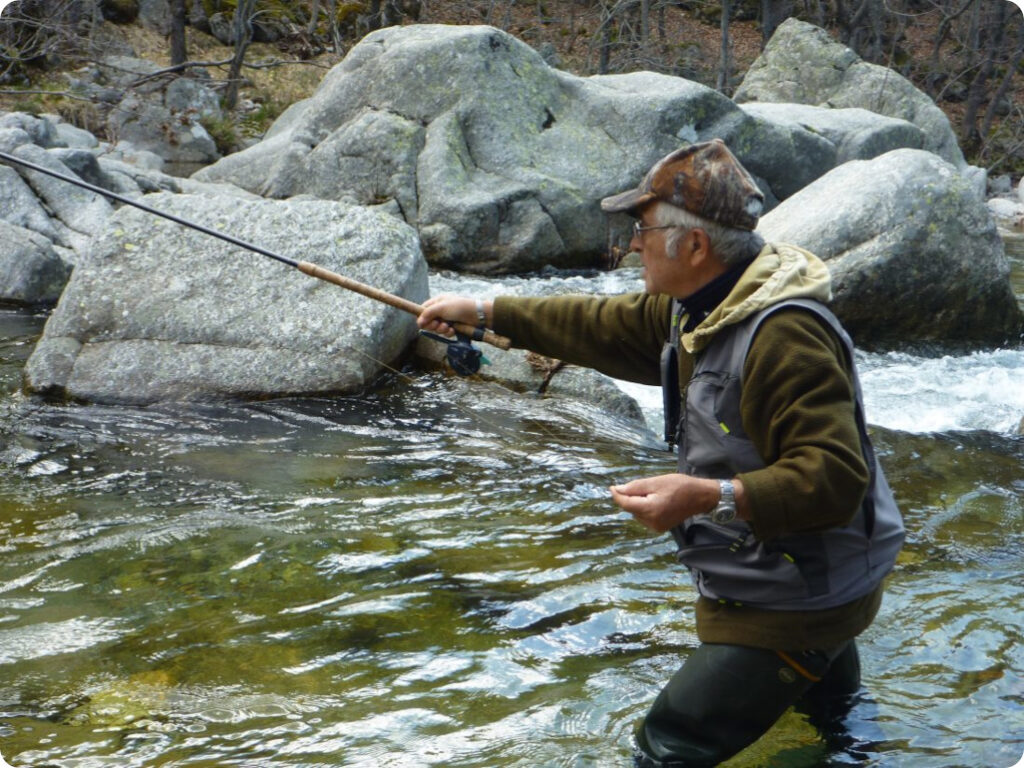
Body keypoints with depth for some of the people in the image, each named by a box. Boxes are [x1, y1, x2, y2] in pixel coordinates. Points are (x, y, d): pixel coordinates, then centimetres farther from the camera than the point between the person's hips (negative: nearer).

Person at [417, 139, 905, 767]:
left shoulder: (786, 336, -31)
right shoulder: (698, 307, 0)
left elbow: (836, 477, -35)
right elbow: (601, 326, 10)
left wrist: (710, 496, -44)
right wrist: (483, 312, 13)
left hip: (794, 603, -10)